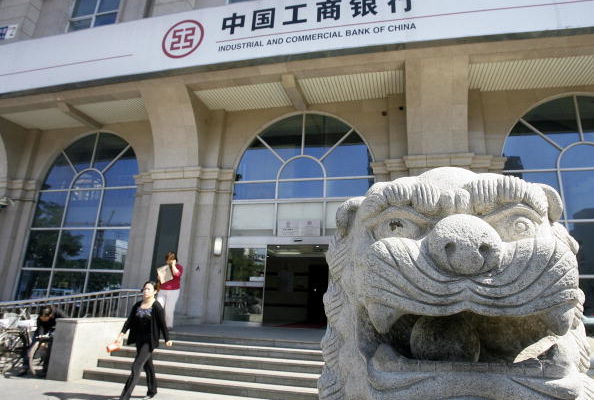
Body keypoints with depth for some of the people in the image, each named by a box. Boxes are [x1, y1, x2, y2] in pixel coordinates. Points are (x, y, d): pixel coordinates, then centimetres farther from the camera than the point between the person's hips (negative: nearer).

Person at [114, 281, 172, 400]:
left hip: (150, 340, -6)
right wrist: (122, 334, -8)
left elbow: (162, 324, -9)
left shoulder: (157, 307, -11)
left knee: (136, 367, -11)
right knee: (147, 366, 19)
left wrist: (167, 340, -6)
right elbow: (129, 321, 5)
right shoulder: (137, 306, 6)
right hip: (139, 339, 6)